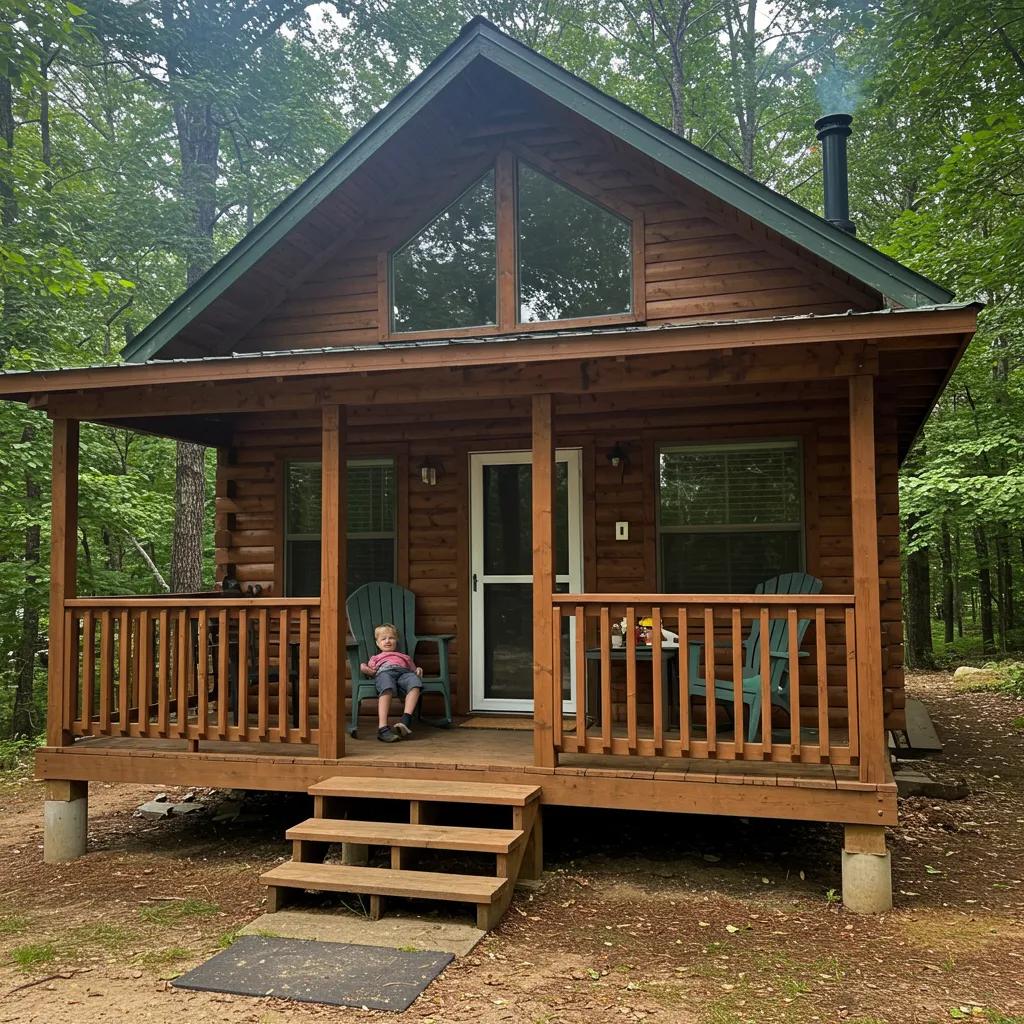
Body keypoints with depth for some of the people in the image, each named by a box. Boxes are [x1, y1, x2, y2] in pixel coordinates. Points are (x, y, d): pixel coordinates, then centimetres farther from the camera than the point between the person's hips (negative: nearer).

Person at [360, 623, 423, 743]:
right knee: (387, 688, -40)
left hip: (404, 671, 1)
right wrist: (365, 668, 5)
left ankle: (406, 719, -51)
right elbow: (363, 667, 28)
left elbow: (413, 670, 32)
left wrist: (418, 670, 10)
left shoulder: (405, 657, 46)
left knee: (415, 682, -37)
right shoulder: (375, 658, 44)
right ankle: (382, 727, -52)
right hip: (384, 671, -1)